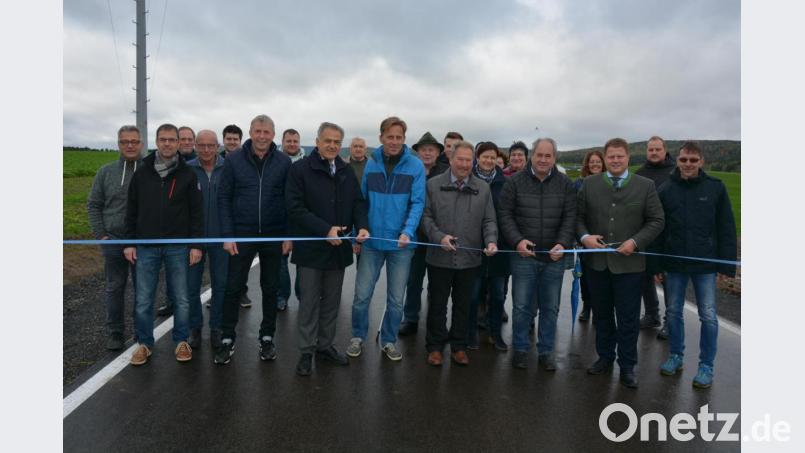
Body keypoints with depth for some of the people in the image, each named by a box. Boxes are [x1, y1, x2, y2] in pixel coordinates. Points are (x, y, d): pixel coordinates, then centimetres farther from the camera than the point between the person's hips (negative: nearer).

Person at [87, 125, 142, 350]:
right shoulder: (106, 172, 3)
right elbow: (93, 205, 8)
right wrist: (100, 235, 0)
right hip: (113, 240, 2)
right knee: (114, 288, 10)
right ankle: (115, 332, 24)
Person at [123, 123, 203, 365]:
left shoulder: (187, 174, 0)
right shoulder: (142, 172, 5)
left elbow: (196, 211, -1)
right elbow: (131, 210, 9)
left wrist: (196, 244, -6)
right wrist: (129, 242, 4)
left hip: (178, 247, -1)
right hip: (146, 247, 2)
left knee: (182, 299, 7)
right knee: (143, 300, 6)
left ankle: (182, 341, 22)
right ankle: (144, 343, 22)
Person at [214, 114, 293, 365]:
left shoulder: (284, 162, -2)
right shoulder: (234, 160, -2)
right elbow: (224, 198, -1)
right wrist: (227, 235, -6)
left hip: (274, 236, 1)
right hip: (241, 235, 0)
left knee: (270, 289, 11)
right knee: (233, 287, 5)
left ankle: (267, 337, 26)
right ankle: (227, 339, 20)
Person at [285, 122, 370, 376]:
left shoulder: (347, 172, 9)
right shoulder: (300, 169, -7)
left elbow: (358, 202, 9)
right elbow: (295, 208, -14)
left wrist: (362, 226, -12)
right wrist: (326, 230, -22)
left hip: (338, 248, 5)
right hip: (310, 248, -5)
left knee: (332, 301, 14)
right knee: (309, 302, 4)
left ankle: (325, 346, 28)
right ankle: (306, 352, 17)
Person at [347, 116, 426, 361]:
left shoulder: (415, 166, -5)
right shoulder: (371, 164, 2)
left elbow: (417, 202, -10)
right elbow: (362, 200, 7)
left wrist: (408, 231, -25)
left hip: (401, 243, -1)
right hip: (371, 240, 1)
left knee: (396, 298, 10)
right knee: (362, 294, 5)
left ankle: (389, 340, 29)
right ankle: (358, 336, 27)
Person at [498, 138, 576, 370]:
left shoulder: (565, 184, 3)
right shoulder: (515, 181, -1)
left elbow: (570, 217, 1)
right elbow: (506, 214, -2)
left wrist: (563, 244, -13)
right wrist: (517, 240, -14)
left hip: (554, 257, 2)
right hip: (523, 255, -1)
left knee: (550, 308, 11)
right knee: (522, 306, 5)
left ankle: (546, 351, 26)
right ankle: (520, 349, 23)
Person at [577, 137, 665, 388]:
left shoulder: (645, 186, 0)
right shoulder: (589, 184, 4)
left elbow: (657, 221, 0)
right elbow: (578, 216, 6)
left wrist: (635, 241, -13)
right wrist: (584, 236, -12)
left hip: (629, 263, -2)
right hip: (597, 262, 2)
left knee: (628, 318, 6)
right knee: (602, 314, 15)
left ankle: (627, 366, 22)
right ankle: (605, 358, 32)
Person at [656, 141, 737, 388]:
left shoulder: (715, 188, -2)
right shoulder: (665, 190, 1)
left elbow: (726, 229, -1)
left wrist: (727, 264, -4)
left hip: (705, 264, -2)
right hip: (673, 263, 2)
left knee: (708, 316, 3)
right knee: (673, 312, 11)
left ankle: (706, 365, 18)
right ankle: (675, 356, 28)